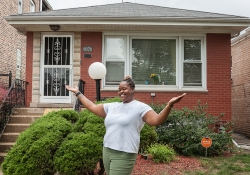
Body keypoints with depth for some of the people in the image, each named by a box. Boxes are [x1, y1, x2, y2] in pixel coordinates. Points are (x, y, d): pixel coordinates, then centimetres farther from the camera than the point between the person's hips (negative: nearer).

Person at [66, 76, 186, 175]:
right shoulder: (112, 106, 14)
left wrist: (169, 105, -29)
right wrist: (78, 93, 25)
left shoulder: (140, 107, -4)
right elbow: (92, 107, 22)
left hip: (124, 154, -7)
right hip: (107, 151, 7)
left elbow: (156, 120, -16)